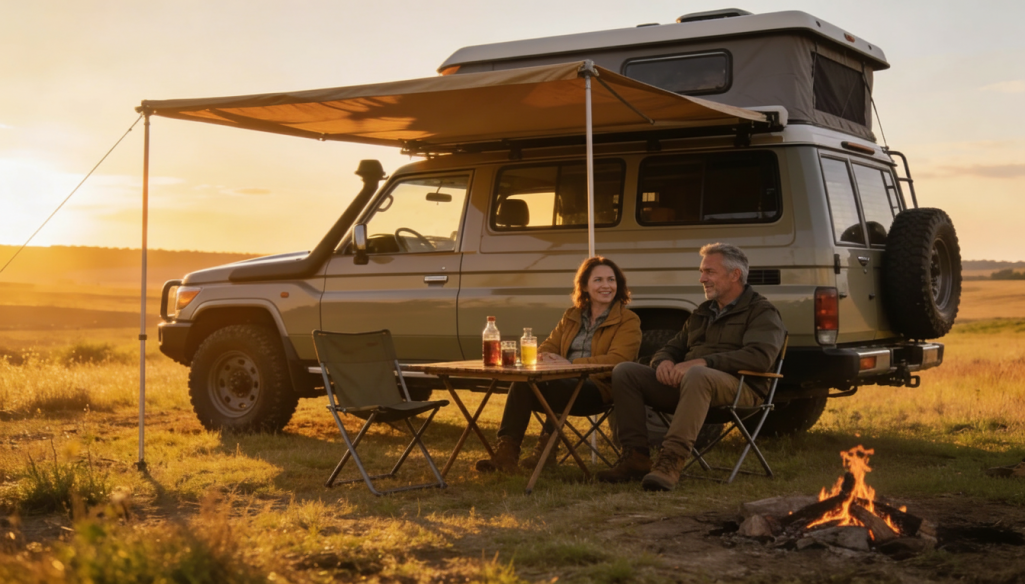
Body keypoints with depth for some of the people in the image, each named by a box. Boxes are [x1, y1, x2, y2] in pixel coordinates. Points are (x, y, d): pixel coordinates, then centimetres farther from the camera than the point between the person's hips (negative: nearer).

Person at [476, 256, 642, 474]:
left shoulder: (628, 321, 4)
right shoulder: (572, 316, 23)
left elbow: (616, 360, -12)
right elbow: (549, 345, 21)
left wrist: (570, 364, -18)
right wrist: (543, 357, -7)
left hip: (598, 390, -5)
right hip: (563, 385, 5)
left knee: (555, 388, -37)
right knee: (522, 382, -26)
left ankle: (546, 447, -25)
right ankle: (506, 451, -28)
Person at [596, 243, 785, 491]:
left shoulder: (761, 312, 4)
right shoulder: (701, 313, 28)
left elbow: (760, 356, -15)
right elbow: (672, 348, 27)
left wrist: (704, 362, -25)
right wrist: (664, 362, -2)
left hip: (738, 388, -7)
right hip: (684, 383, 7)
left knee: (696, 376, -41)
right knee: (625, 371, -9)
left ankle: (671, 461, -47)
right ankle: (636, 458, -19)